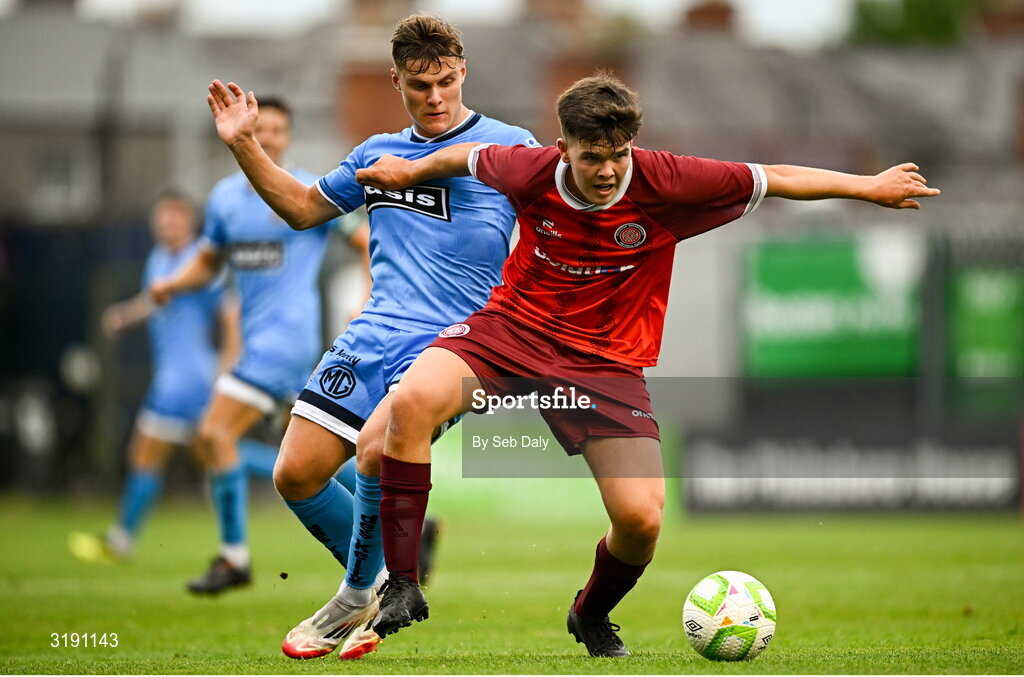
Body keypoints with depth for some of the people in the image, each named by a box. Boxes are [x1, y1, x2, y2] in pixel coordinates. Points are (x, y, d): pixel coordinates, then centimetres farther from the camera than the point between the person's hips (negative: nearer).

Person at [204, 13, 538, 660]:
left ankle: (356, 599, -7)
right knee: (296, 474, -3)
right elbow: (303, 207, 29)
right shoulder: (378, 153, 18)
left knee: (377, 449, -30)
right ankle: (384, 587, 20)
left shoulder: (508, 147, 2)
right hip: (372, 335, 6)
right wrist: (244, 145, 19)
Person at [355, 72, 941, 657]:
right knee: (413, 401, -30)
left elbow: (776, 179, -7)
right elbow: (470, 157, 12)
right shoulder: (531, 173, -12)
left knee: (642, 517, -15)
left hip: (606, 361, 0)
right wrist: (409, 171, 25)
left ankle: (592, 614, 22)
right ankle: (402, 585, -19)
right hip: (514, 327, 0)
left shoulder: (663, 183, -15)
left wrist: (870, 187, -5)